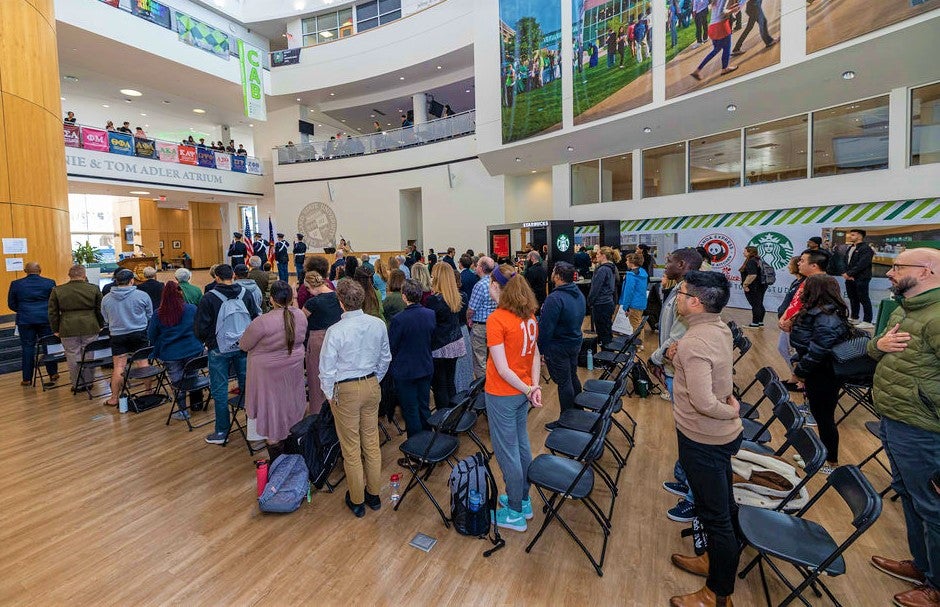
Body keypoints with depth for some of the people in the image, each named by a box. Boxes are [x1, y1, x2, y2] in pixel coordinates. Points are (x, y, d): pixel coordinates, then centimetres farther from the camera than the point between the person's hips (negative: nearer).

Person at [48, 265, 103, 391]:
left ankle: (77, 384, 13)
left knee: (73, 357, 7)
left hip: (68, 329, 0)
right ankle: (88, 381, 17)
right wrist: (100, 326, 15)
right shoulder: (94, 289, 0)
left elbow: (52, 313, 6)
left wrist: (56, 330, 14)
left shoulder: (57, 290, 2)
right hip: (90, 328, 0)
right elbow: (100, 309, 5)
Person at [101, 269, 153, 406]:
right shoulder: (142, 295, -9)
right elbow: (150, 315, 3)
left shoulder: (106, 299, -1)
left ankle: (114, 398, 12)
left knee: (118, 367, 5)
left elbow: (106, 319, 12)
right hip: (140, 334, -1)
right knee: (143, 363, 7)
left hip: (117, 335, 1)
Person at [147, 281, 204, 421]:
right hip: (193, 351, 1)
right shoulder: (192, 309, -9)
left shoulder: (158, 315, -9)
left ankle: (183, 410, 20)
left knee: (177, 382, 12)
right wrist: (199, 343, 19)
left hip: (170, 355, -1)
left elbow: (151, 336, 1)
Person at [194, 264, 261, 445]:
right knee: (246, 384, 13)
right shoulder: (246, 294, -2)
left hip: (218, 350, -3)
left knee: (219, 390, 7)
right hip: (244, 348, 3)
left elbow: (201, 328, -8)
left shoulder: (209, 299, -10)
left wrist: (207, 341, 12)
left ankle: (222, 432, 14)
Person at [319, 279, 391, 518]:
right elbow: (385, 358, 6)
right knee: (371, 442, 17)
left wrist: (330, 395, 2)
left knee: (351, 448, 10)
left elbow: (327, 369, -14)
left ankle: (357, 500, 26)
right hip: (371, 386, 5)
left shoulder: (336, 331, -20)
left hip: (346, 391, -4)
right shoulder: (379, 325, -5)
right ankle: (374, 494, 32)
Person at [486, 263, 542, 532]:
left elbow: (502, 368, -22)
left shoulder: (497, 319, -22)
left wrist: (528, 389, -13)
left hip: (502, 393, -8)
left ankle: (515, 513, 25)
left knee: (507, 451, 8)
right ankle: (523, 501, 39)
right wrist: (535, 385, -2)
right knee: (521, 444, 21)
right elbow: (535, 354, 5)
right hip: (523, 391, 8)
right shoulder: (529, 315, 2)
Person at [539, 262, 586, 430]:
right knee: (573, 378, 22)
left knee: (563, 382, 1)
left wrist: (541, 349, -14)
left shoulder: (555, 298, -24)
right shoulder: (579, 294, 4)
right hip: (575, 343, 9)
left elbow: (546, 327, -23)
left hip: (558, 347, -9)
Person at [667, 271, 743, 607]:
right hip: (723, 434, 10)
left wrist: (730, 412, -14)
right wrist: (681, 356, -2)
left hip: (703, 438, -10)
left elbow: (703, 402, -35)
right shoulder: (719, 328, 1)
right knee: (723, 506, 25)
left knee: (715, 515, 7)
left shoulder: (694, 342, -29)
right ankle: (715, 560, 47)